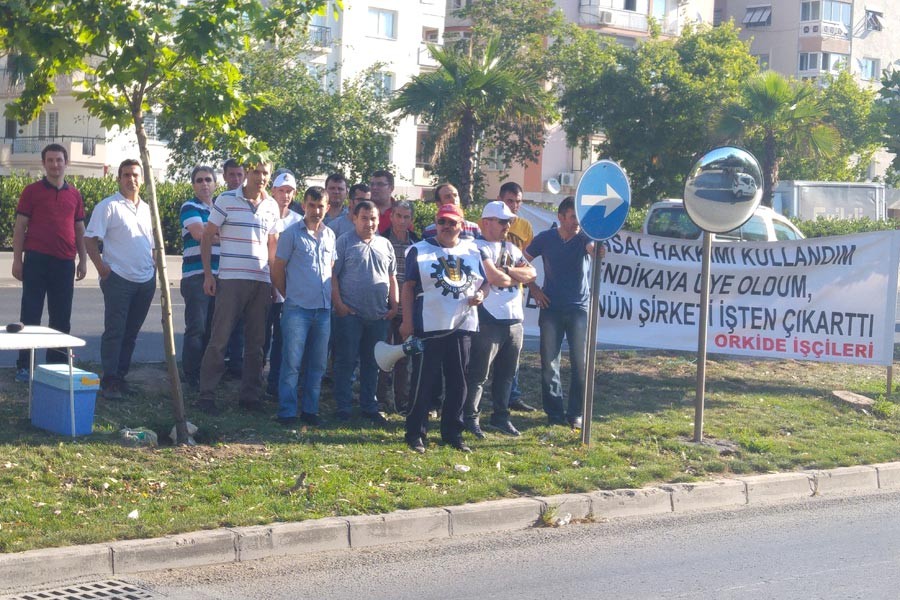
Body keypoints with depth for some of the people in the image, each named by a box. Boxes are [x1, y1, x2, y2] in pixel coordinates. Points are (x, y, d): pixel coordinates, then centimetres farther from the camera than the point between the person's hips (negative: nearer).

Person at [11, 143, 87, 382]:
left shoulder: (74, 195, 12)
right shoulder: (32, 191, 3)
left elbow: (80, 229, 17)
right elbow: (20, 226, 1)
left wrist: (83, 260, 12)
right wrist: (17, 260, -5)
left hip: (65, 263, 3)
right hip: (37, 260, -3)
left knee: (61, 317, 6)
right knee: (30, 314, -1)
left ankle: (58, 363, 14)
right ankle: (24, 366, 4)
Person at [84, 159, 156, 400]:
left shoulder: (146, 209, 15)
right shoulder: (108, 206, -5)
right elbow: (89, 239, -8)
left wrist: (155, 266, 12)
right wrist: (101, 266, -15)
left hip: (146, 280, 6)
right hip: (118, 279, -6)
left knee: (131, 333, 10)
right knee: (114, 332, -6)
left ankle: (121, 377, 18)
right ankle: (109, 381, -4)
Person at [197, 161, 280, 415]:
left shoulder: (271, 206, 11)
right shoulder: (227, 200, -2)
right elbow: (207, 236, 1)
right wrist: (208, 274, -5)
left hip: (262, 280, 5)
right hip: (231, 279, -5)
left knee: (256, 341, 9)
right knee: (219, 339, -4)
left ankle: (250, 395, 17)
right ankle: (207, 395, 3)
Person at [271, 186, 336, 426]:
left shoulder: (330, 235, 12)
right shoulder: (291, 234, -2)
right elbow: (277, 270, 1)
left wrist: (332, 299, 13)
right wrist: (290, 296, 5)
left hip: (324, 309, 5)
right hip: (298, 308, -5)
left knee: (318, 364, 9)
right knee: (292, 362, -5)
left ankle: (310, 410, 17)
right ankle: (287, 412, 0)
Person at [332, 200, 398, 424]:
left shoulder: (385, 245, 13)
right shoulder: (344, 242, -2)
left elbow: (392, 278, 18)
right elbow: (332, 275, -6)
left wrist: (395, 305, 9)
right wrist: (338, 304, -12)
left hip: (378, 314, 5)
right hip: (350, 314, -5)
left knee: (372, 363, 11)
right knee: (346, 361, -1)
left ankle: (369, 407, 19)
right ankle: (343, 408, 6)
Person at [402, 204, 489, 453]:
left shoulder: (473, 251, 13)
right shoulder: (419, 250, 2)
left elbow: (486, 281, 20)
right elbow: (409, 286, -1)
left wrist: (481, 294, -4)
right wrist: (407, 321, -8)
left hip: (463, 327, 4)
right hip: (429, 328, -4)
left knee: (458, 384, 9)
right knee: (424, 383, -3)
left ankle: (453, 433, 20)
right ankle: (416, 434, 5)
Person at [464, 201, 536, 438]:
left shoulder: (511, 249, 17)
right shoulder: (479, 247, -7)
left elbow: (532, 274, 6)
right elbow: (493, 277, -19)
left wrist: (507, 271, -10)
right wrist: (518, 276, -1)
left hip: (514, 320, 8)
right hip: (490, 319, -8)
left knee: (506, 373, 14)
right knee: (478, 373, -2)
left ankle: (500, 416, 24)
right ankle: (470, 418, 6)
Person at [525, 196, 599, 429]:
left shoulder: (583, 237, -4)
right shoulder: (545, 238, -1)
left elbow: (592, 248, -28)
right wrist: (533, 288, 2)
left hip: (578, 308, -1)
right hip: (551, 308, 1)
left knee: (580, 362, 1)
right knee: (549, 362, 3)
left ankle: (575, 413, 10)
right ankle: (554, 411, 14)